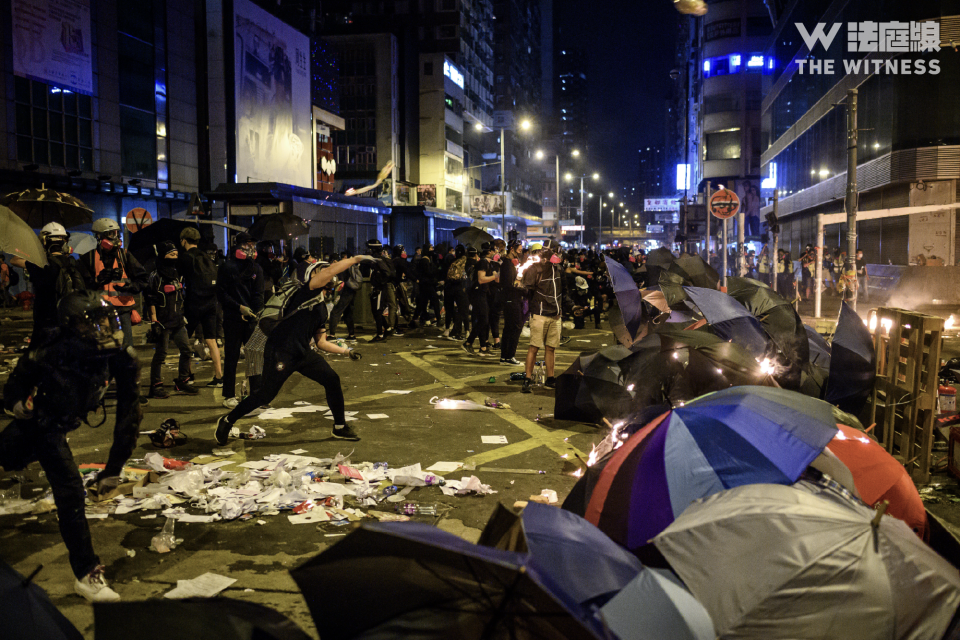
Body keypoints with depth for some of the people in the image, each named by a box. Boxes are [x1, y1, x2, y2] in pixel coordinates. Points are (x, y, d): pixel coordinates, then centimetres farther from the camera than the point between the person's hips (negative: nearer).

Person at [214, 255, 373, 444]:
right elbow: (331, 270, -24)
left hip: (303, 353, 9)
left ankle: (340, 427, 17)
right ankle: (227, 422, 18)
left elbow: (321, 342, 20)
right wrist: (357, 259, -19)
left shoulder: (322, 308, 17)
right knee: (265, 395, -4)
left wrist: (346, 351, 16)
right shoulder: (308, 291, -6)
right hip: (280, 352, -9)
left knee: (332, 380, 2)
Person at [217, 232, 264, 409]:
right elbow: (221, 294, -3)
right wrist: (239, 307, -13)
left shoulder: (256, 269, 11)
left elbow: (258, 295, 6)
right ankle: (229, 395, 9)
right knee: (231, 357, 1)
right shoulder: (226, 268, 2)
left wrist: (255, 312, -9)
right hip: (232, 319, -3)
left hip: (252, 318, 3)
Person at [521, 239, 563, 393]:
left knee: (551, 347, 11)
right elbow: (527, 287, -12)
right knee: (534, 347, -8)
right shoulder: (535, 268, -6)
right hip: (539, 315, -6)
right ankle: (528, 379, -4)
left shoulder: (558, 269, 15)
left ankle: (550, 378, 20)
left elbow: (563, 291, 25)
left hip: (555, 315, 6)